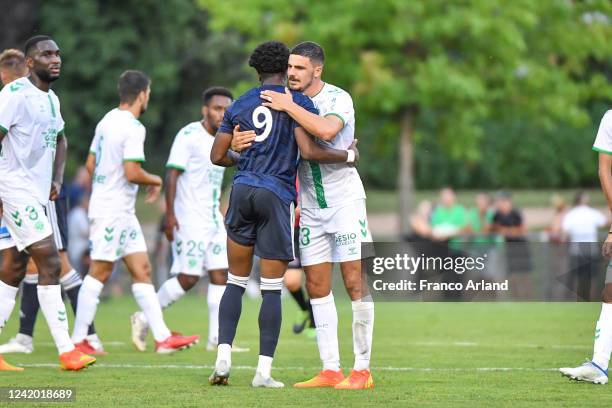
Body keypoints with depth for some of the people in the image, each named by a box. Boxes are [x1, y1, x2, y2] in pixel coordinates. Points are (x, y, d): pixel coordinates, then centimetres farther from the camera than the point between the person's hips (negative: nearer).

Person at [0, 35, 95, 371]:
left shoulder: (51, 98, 15)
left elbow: (59, 139, 31)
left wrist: (57, 179, 15)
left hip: (38, 194, 9)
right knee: (50, 264, -12)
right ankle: (67, 352, -12)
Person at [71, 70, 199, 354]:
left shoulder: (107, 121, 12)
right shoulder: (133, 128, -16)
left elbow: (91, 165, 16)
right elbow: (132, 173, -21)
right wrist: (155, 180, -3)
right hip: (114, 211, -10)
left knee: (142, 270, 7)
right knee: (100, 272, -5)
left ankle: (162, 336, 6)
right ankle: (78, 339, -2)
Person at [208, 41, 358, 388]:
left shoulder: (240, 105, 12)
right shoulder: (297, 102, -1)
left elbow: (218, 156, 13)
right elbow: (308, 151, -13)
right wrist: (348, 156, 2)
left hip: (242, 190, 4)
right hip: (276, 196, -4)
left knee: (236, 282, 12)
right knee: (272, 289, 0)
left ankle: (223, 360, 0)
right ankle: (264, 371, -2)